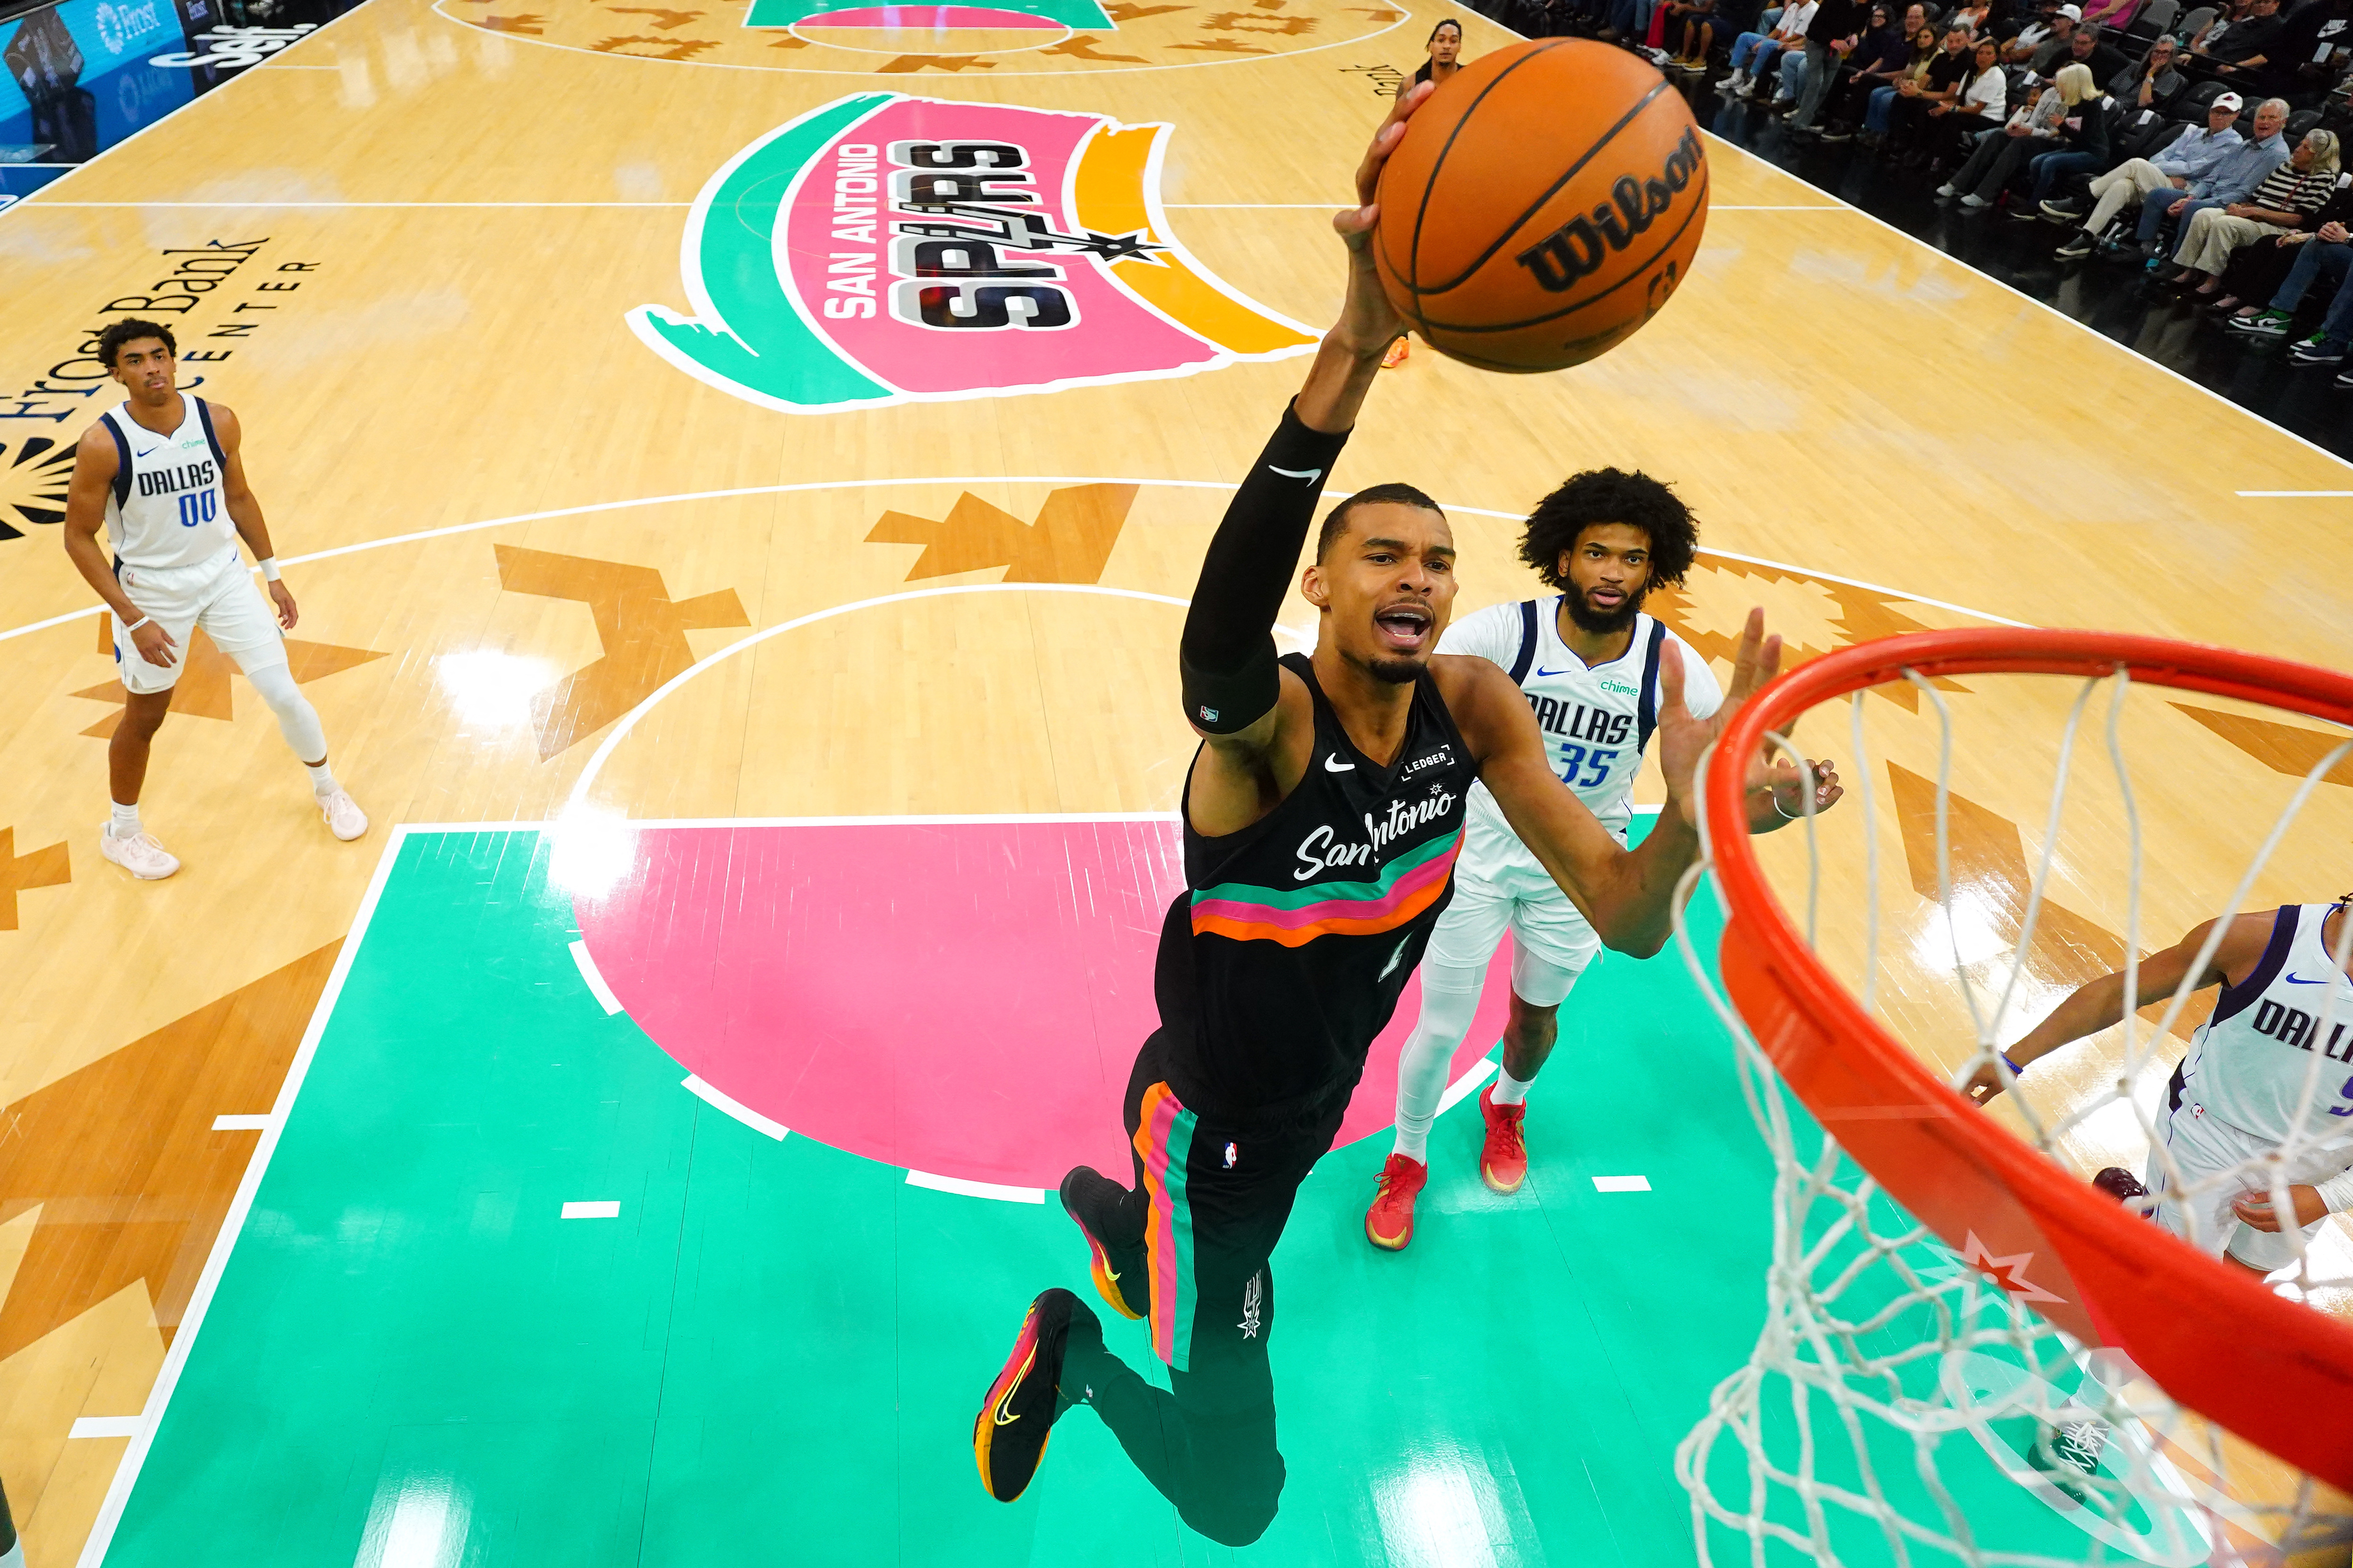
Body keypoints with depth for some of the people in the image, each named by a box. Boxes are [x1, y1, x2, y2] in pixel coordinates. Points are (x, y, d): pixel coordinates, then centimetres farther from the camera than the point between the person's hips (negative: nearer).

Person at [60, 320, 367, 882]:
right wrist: (134, 620, -18)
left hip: (223, 575, 3)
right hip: (151, 591, -2)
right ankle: (121, 832, 36)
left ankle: (328, 789, 29)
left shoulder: (218, 422, -11)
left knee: (284, 693, 2)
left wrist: (272, 573, 8)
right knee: (144, 719, 13)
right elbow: (79, 538, -14)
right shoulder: (103, 445, -21)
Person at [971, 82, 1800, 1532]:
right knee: (1237, 1497, 2)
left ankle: (1104, 1209, 68)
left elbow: (1626, 922, -19)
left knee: (1219, 1261, 37)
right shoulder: (1264, 721, -32)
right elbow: (1220, 630, -59)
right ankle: (1068, 1355, 26)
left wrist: (1687, 812, -42)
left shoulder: (1474, 707, -15)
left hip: (1317, 1102, 6)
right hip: (1208, 1119, -6)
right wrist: (1357, 349, -71)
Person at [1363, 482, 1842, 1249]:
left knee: (1536, 1016, 23)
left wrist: (1786, 804, -38)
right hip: (1479, 852, -2)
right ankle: (1406, 1161, 33)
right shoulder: (1500, 633, -24)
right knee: (1440, 1029, 3)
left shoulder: (1675, 671, -19)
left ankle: (1507, 1104, 59)